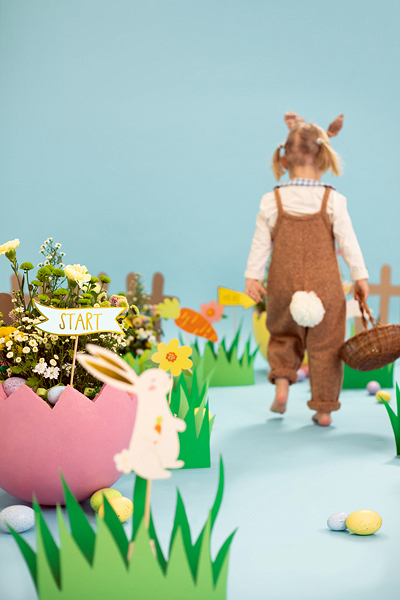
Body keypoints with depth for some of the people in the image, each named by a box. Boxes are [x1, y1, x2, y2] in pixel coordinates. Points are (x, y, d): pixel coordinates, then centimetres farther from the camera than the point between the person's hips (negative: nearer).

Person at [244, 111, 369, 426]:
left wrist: (252, 277, 6)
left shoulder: (271, 201, -3)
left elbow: (261, 244, -1)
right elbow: (348, 242, -4)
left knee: (283, 335, 26)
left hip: (284, 287, 2)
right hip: (325, 287, -1)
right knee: (325, 346, 9)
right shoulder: (333, 200, -7)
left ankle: (282, 381, 8)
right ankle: (324, 409, 13)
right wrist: (360, 277, 3)